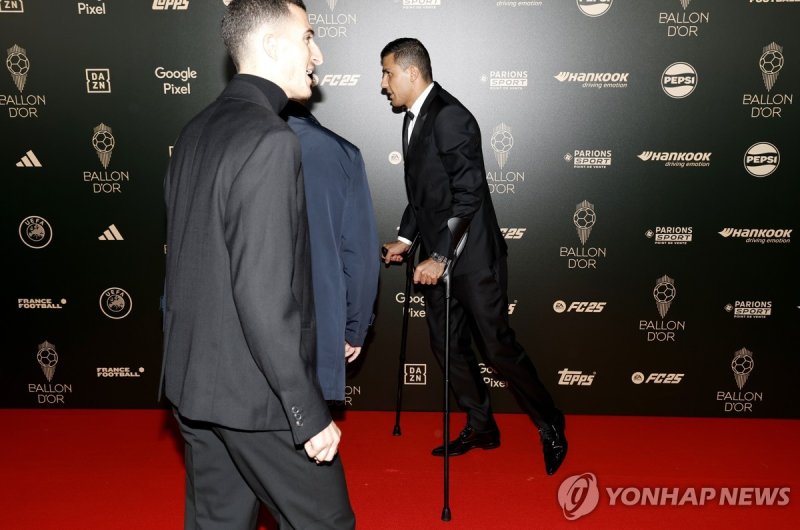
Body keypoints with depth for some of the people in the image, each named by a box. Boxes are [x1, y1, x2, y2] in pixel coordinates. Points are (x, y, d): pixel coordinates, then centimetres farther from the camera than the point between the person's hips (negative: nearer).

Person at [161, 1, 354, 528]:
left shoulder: (197, 131, 8)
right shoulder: (269, 139, -19)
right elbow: (263, 295, -24)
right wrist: (309, 414, -19)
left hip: (194, 379, 9)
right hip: (255, 390, -9)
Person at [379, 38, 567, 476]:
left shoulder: (450, 117, -17)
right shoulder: (414, 118, 13)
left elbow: (469, 193, -23)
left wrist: (440, 257, -24)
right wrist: (406, 238, 15)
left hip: (471, 257, -9)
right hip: (436, 257, 9)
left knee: (498, 345, -2)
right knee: (448, 346, 13)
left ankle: (550, 427, 17)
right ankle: (480, 428, 29)